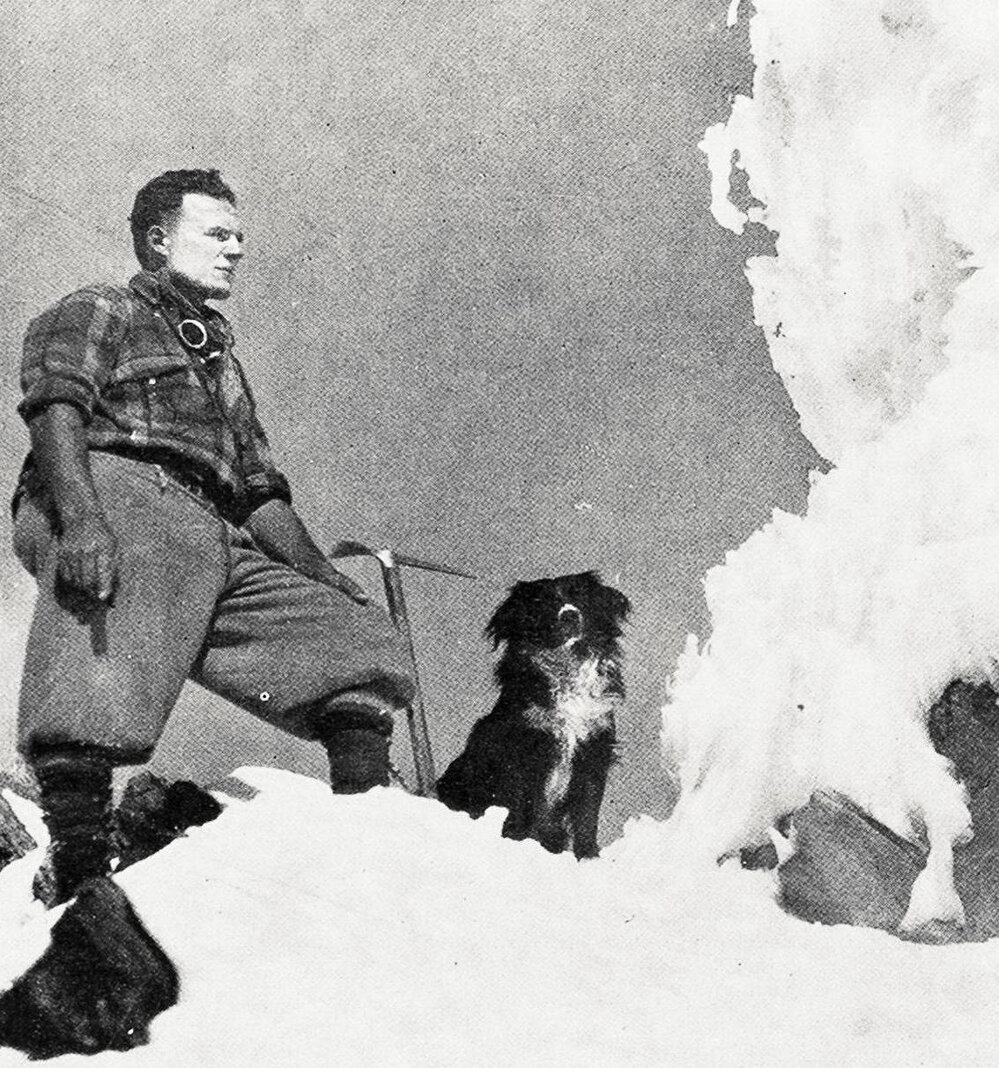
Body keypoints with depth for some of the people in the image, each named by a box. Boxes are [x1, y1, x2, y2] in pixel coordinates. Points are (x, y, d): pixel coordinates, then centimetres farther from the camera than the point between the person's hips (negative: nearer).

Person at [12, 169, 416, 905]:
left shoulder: (220, 361, 39)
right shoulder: (96, 313, 19)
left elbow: (260, 494, 33)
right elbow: (56, 406, -2)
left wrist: (327, 578, 17)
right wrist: (82, 516, -23)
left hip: (218, 549, 7)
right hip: (117, 494, -6)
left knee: (365, 644, -6)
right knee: (94, 709, -31)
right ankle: (80, 870, -35)